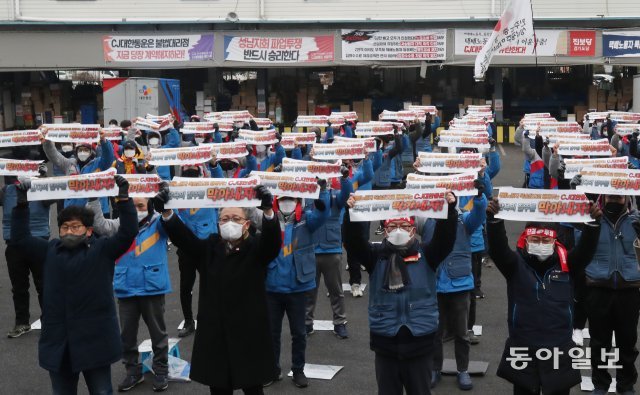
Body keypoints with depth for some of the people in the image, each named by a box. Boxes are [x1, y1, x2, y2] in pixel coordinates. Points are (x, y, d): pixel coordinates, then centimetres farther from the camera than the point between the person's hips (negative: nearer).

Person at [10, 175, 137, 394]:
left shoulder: (102, 249, 1)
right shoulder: (50, 250, 11)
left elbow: (128, 233, -10)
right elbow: (20, 238, 10)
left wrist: (124, 199, -18)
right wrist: (22, 203, 1)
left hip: (94, 339, -4)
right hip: (58, 342, 4)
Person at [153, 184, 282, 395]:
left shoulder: (257, 248, -2)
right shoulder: (209, 247, 6)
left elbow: (273, 241, -22)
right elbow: (183, 236, -8)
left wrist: (268, 210, -43)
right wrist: (166, 212, -29)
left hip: (249, 335, -2)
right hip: (214, 335, 3)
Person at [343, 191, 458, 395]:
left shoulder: (425, 254, 1)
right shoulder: (376, 255, 3)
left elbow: (445, 240, -14)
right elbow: (354, 242, -11)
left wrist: (449, 209, -30)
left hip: (419, 341, -1)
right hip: (385, 342, 1)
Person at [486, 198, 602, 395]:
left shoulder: (566, 264, 3)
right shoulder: (516, 265, -1)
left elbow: (586, 249, -12)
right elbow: (498, 248, -17)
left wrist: (593, 222, -30)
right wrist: (494, 219, -35)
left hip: (559, 349, 1)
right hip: (522, 350, -1)